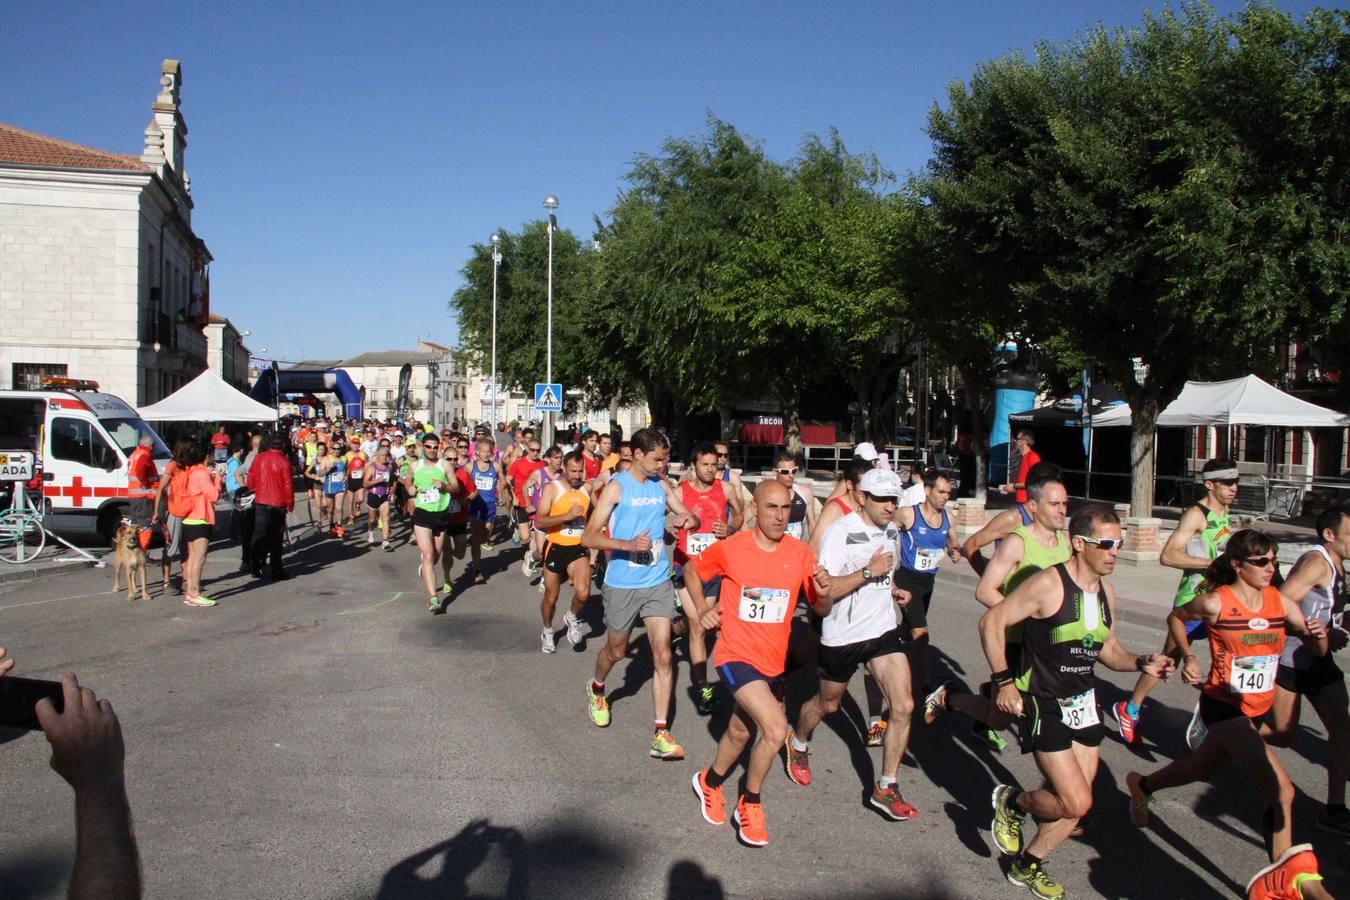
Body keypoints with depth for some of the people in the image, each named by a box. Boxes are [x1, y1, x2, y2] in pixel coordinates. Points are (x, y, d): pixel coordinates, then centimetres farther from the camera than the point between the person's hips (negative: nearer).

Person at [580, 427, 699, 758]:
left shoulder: (661, 485, 3)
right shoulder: (617, 486, -11)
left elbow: (687, 515, 13)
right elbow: (589, 537, -15)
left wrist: (689, 519, -12)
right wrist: (629, 544, -29)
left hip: (657, 582, 3)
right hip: (622, 584, -3)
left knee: (663, 655, -4)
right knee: (616, 651, 16)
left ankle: (661, 733, 0)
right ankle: (597, 689, 49)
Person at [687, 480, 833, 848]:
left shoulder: (801, 554, -5)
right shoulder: (730, 548, -13)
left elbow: (821, 610, 2)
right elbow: (691, 570, 6)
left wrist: (823, 593, -19)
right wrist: (702, 610, -3)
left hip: (773, 661, 5)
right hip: (737, 655, -4)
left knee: (740, 732, 22)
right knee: (776, 729, -21)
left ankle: (710, 782, 52)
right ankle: (750, 804, 4)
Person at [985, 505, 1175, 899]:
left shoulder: (1106, 592, 5)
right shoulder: (1048, 585, -19)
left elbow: (1108, 649, 17)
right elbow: (991, 622, -15)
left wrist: (1141, 663, -3)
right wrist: (1004, 681, -17)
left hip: (1083, 703, 8)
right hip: (1044, 705, -7)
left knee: (1072, 803, 11)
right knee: (1077, 803, -12)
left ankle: (1027, 865, 33)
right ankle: (1012, 802, 17)